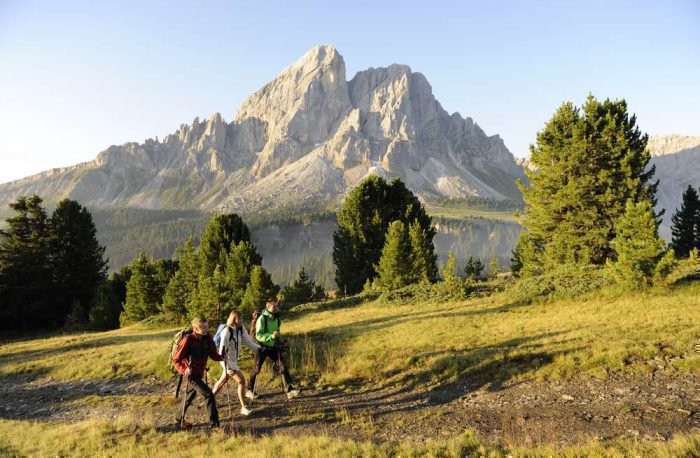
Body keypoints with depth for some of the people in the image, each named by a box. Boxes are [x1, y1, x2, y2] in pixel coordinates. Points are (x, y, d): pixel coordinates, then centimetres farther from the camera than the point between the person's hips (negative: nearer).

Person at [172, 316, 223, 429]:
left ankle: (181, 419, 47)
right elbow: (176, 360, -18)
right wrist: (184, 370, -33)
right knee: (209, 395, -15)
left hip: (199, 374, 7)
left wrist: (222, 357, -20)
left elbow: (213, 354, -2)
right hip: (192, 375, -7)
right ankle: (214, 424, -9)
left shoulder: (207, 338, -5)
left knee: (190, 397, 25)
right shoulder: (188, 340, -22)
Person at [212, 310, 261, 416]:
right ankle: (243, 407, -4)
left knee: (223, 380, 23)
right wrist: (227, 367, -29)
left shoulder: (241, 328, -4)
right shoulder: (227, 332, -25)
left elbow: (247, 341, 3)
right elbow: (222, 350, -25)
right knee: (241, 380, -12)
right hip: (227, 360, -8)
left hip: (234, 360, 8)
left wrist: (259, 348, -6)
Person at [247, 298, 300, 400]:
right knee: (256, 369, 6)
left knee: (283, 366, -7)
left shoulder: (277, 318, 2)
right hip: (262, 347, -5)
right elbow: (258, 335, -24)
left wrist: (280, 340, 11)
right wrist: (271, 336, -36)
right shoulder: (262, 318, -18)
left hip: (274, 347, 5)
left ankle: (289, 390, -6)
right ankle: (250, 391, 26)